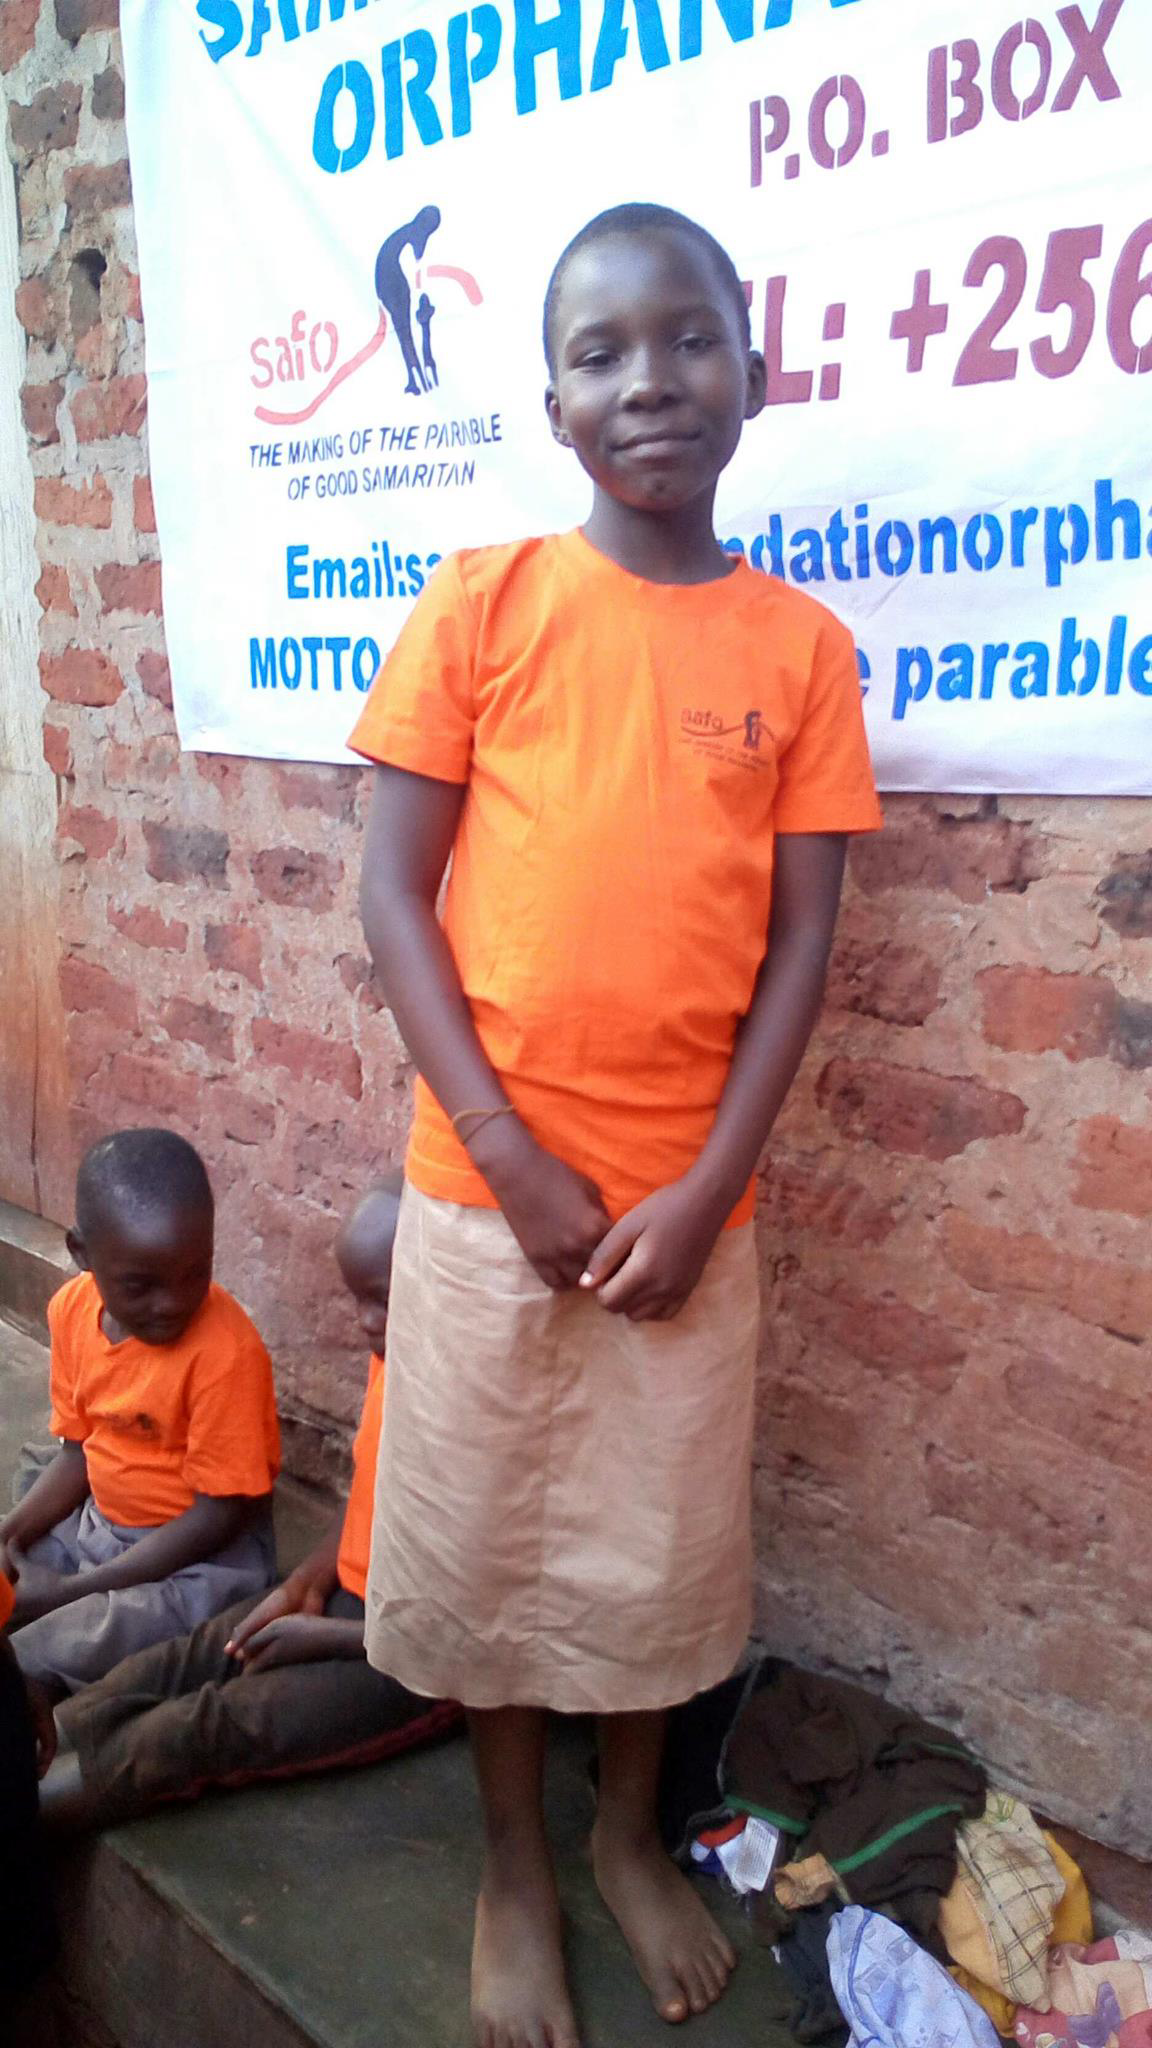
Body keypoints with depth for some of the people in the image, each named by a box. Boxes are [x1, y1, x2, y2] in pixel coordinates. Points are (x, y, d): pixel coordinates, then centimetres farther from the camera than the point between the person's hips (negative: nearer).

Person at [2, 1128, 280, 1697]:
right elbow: (78, 1451, 7)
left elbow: (219, 1513, -21)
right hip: (96, 1526, 7)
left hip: (201, 1558, -7)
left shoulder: (227, 1351, -26)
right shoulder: (73, 1310, -5)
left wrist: (70, 1590, -20)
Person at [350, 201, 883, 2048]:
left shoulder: (800, 646, -1)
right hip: (488, 1181, 0)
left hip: (687, 1199, 1)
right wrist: (515, 1156, -12)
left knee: (664, 1541, 16)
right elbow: (393, 895, -6)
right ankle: (514, 1866, 40)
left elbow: (798, 944, -2)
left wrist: (705, 1189, -10)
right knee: (485, 1535, 14)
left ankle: (629, 1833, 44)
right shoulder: (481, 604, -4)